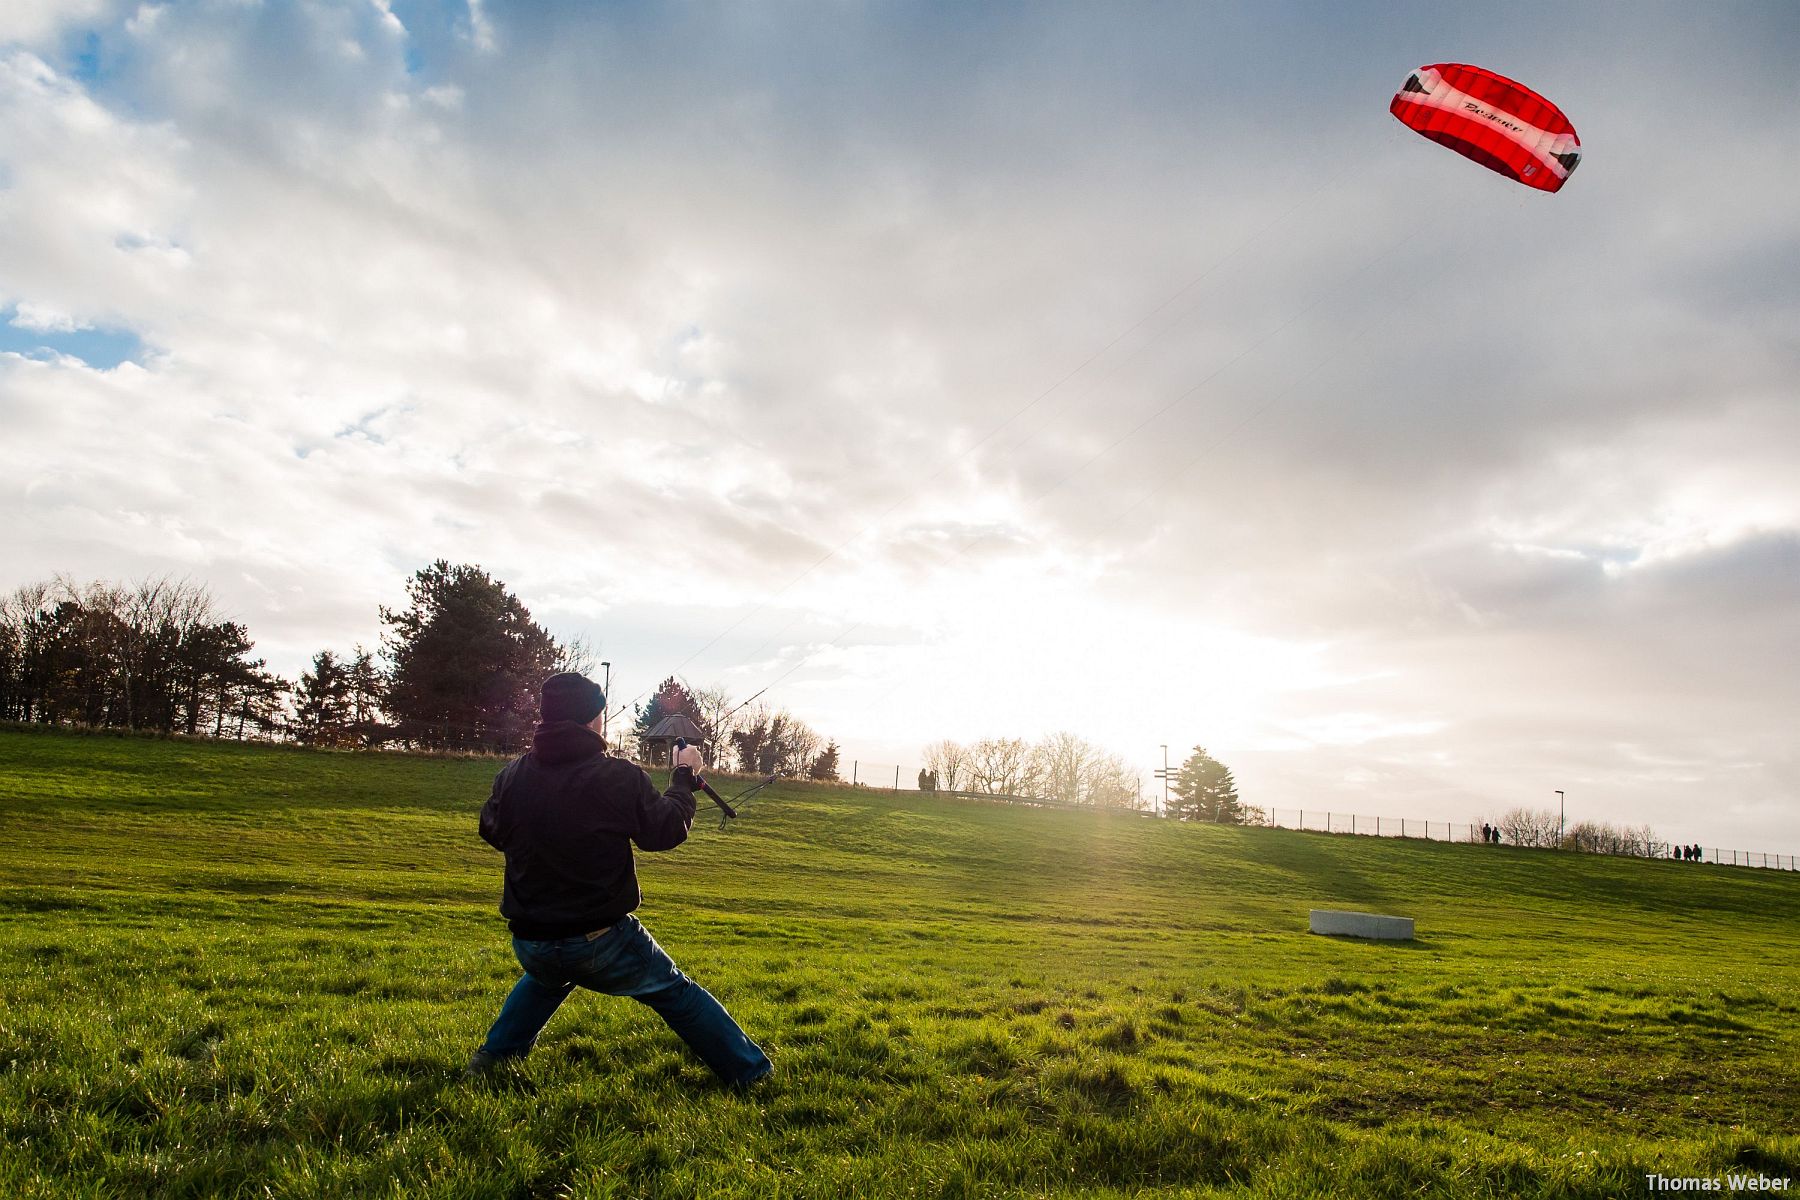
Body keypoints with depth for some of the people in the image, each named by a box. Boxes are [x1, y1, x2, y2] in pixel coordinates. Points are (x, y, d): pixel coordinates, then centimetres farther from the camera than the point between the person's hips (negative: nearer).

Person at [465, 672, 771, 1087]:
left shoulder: (511, 776, -5)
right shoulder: (619, 778, -16)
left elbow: (492, 831, 13)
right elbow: (666, 830, -7)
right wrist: (683, 784, 8)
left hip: (530, 943, 4)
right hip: (601, 941, -4)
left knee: (546, 979, 39)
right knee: (677, 994, 13)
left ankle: (492, 1057, 37)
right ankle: (751, 1073, 19)